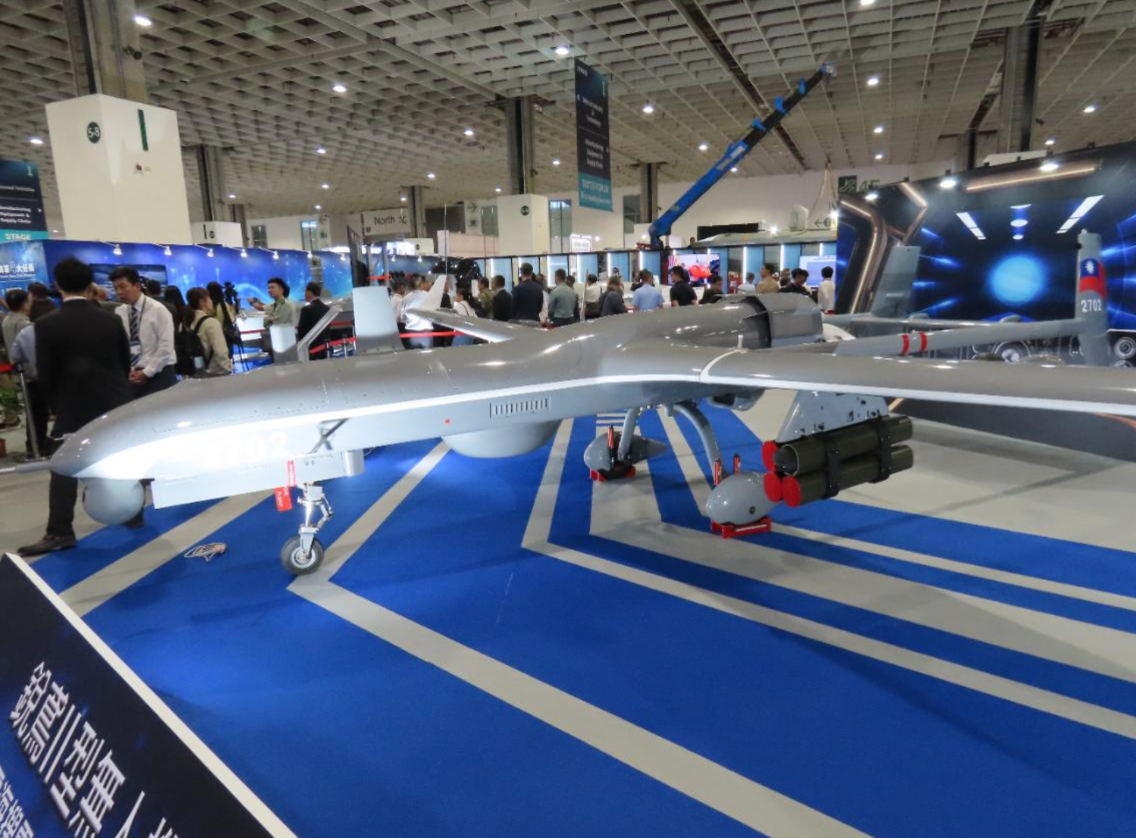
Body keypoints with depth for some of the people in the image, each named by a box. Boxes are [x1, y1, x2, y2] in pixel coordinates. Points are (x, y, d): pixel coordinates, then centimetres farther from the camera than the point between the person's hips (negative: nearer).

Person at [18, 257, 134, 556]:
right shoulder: (111, 320, -1)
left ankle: (60, 532, -1)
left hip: (74, 407, -3)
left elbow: (45, 374, -6)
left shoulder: (47, 324, -9)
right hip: (115, 402, 3)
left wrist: (57, 404, 10)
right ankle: (133, 512, 21)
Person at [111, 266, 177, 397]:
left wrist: (147, 372, -12)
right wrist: (128, 371, -6)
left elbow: (166, 346, -11)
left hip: (158, 374, -4)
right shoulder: (119, 312, 5)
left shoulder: (158, 310, -7)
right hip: (131, 376, 4)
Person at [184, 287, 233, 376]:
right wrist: (228, 368, -8)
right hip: (217, 372, -7)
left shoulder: (187, 323, 6)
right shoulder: (210, 322, -16)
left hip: (196, 372, 7)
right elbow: (220, 351, -20)